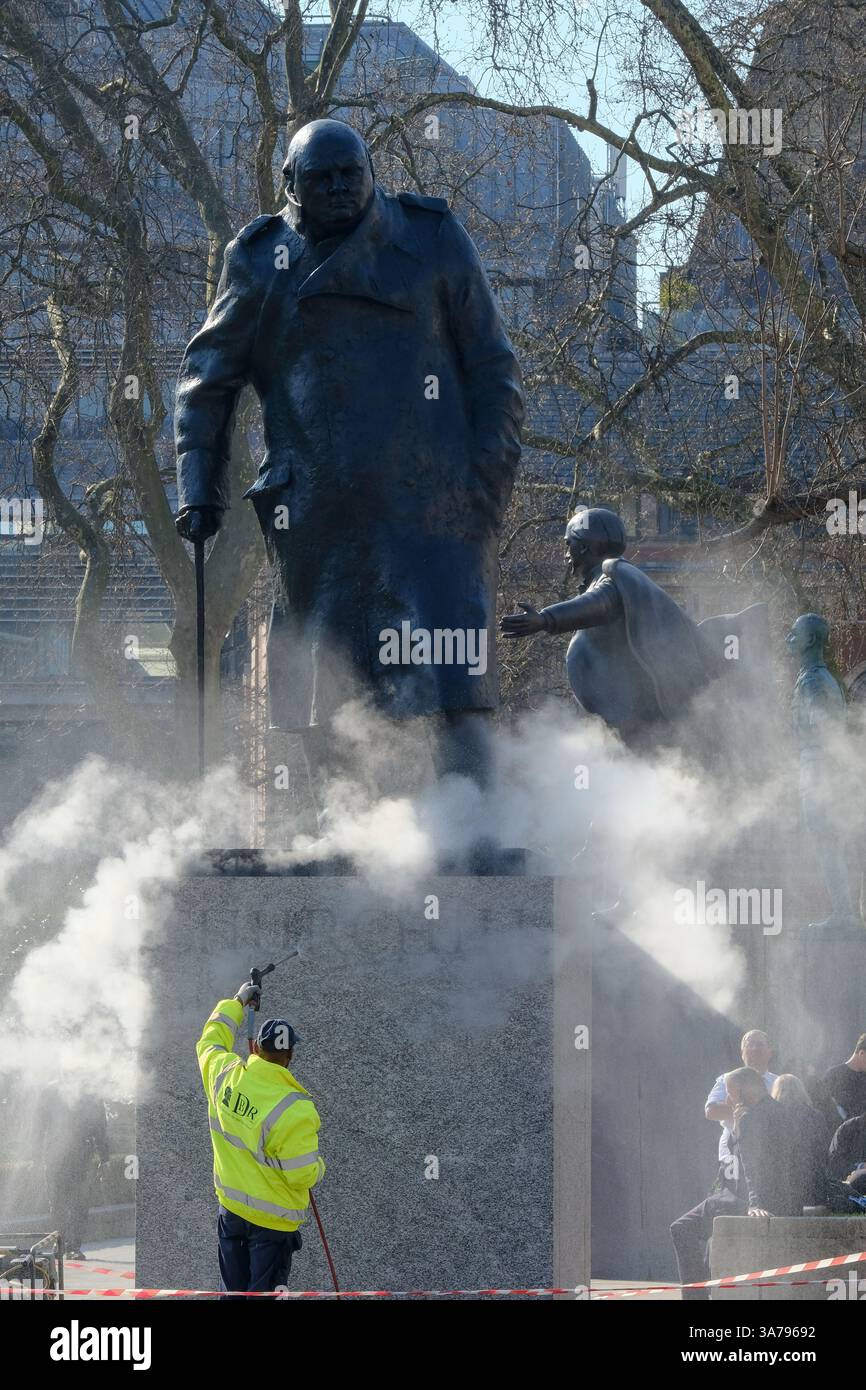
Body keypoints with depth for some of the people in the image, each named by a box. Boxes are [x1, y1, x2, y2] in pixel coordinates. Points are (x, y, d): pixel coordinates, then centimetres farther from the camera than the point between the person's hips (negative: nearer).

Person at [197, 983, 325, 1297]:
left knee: (232, 1290, 18)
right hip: (272, 1222, -6)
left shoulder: (224, 1074, -12)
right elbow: (304, 1176, -22)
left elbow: (211, 1040, 13)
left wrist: (237, 1002, 26)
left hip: (230, 1211, 6)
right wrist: (318, 1165, 2)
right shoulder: (295, 1112, -28)